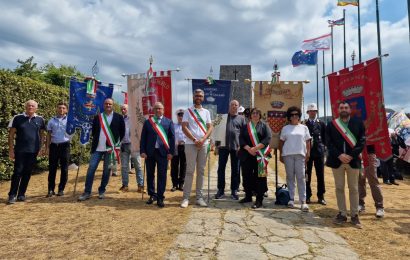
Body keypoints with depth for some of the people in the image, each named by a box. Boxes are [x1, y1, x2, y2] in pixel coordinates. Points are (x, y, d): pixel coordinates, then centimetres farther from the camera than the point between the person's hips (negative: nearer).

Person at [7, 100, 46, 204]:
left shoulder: (40, 119, 5)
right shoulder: (17, 118, 0)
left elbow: (42, 135, 12)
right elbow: (11, 135, 1)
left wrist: (40, 148, 5)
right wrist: (11, 149, -4)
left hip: (33, 151, 2)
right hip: (20, 150, -2)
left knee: (27, 173, 8)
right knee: (17, 172, -2)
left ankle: (21, 194, 19)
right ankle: (12, 195, 7)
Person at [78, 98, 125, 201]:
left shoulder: (118, 117, 2)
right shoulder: (97, 117, 7)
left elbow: (122, 132, 6)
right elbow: (93, 131, 15)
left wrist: (116, 144, 3)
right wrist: (96, 140, 8)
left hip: (110, 148, -1)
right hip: (97, 148, 1)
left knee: (106, 170, 6)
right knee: (91, 169, -3)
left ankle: (102, 191, 20)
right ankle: (87, 192, 5)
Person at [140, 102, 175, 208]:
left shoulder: (169, 122, 6)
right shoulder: (147, 122, 9)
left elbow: (172, 138, 2)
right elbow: (143, 138, 6)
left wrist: (171, 152, -5)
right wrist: (142, 151, -2)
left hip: (163, 152, -2)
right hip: (149, 152, 2)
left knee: (162, 175, 1)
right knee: (150, 174, 11)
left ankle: (160, 198, 10)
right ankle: (152, 195, 25)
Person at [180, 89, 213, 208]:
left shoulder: (206, 112, 12)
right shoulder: (188, 111, 3)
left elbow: (210, 127, 7)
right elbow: (184, 127, -5)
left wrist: (203, 140, -9)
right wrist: (194, 140, -12)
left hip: (204, 144, 3)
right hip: (191, 144, -3)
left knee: (201, 170, 6)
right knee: (190, 170, -4)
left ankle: (199, 197, 13)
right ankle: (186, 197, 1)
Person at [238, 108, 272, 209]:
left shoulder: (264, 126, 8)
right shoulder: (245, 127, 15)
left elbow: (268, 138, -6)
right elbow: (241, 139, 5)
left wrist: (256, 148, -16)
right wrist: (248, 148, -13)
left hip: (260, 155, -3)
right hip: (246, 155, 3)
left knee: (259, 176, -5)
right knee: (247, 176, 7)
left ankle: (259, 200, -1)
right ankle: (248, 196, 22)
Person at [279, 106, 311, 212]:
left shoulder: (304, 127, 10)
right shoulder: (285, 128, 11)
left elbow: (307, 142, 8)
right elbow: (281, 142, 10)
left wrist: (308, 154, -2)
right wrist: (281, 155, 5)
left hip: (300, 154, -1)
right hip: (287, 154, 1)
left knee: (301, 177, -3)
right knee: (290, 177, 5)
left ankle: (303, 201, -1)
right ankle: (291, 199, 14)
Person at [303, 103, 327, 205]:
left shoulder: (321, 124, 8)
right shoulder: (304, 124, 4)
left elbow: (325, 137, 9)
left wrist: (322, 146, 0)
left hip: (319, 151, 1)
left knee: (320, 175, 5)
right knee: (307, 175, 4)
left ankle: (321, 196, 15)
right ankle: (307, 196, 14)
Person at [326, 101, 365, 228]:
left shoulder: (358, 123, 3)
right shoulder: (331, 125, 4)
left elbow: (362, 141, -3)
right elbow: (329, 143, -2)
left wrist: (351, 156, -13)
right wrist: (339, 155, -14)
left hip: (353, 160, 0)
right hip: (337, 161, 1)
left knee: (353, 188, 7)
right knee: (339, 188, 7)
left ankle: (354, 215, 17)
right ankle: (342, 214, 17)